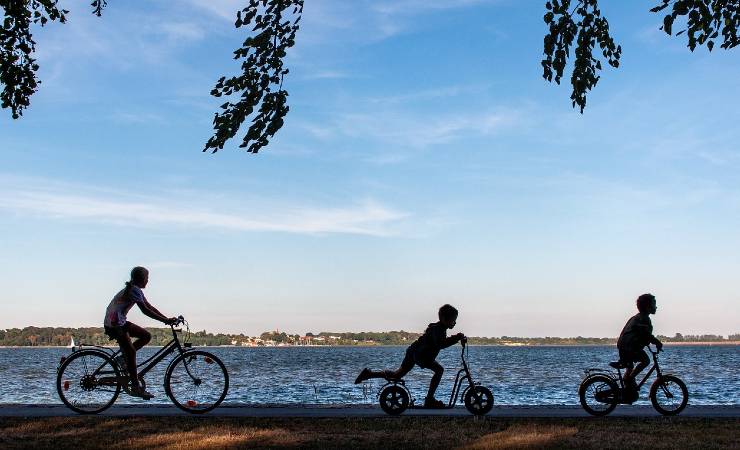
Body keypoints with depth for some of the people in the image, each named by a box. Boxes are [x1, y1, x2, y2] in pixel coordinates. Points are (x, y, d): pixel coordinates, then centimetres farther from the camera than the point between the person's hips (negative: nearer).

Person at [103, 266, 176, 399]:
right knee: (131, 352, -11)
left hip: (121, 322, 10)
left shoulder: (134, 289, 13)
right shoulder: (134, 290, -18)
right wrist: (165, 320, -24)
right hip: (114, 324, -10)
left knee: (146, 336, 7)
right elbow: (145, 310, -24)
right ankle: (136, 387, -8)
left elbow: (149, 306, 12)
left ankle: (123, 358, 11)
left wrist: (167, 319, 5)